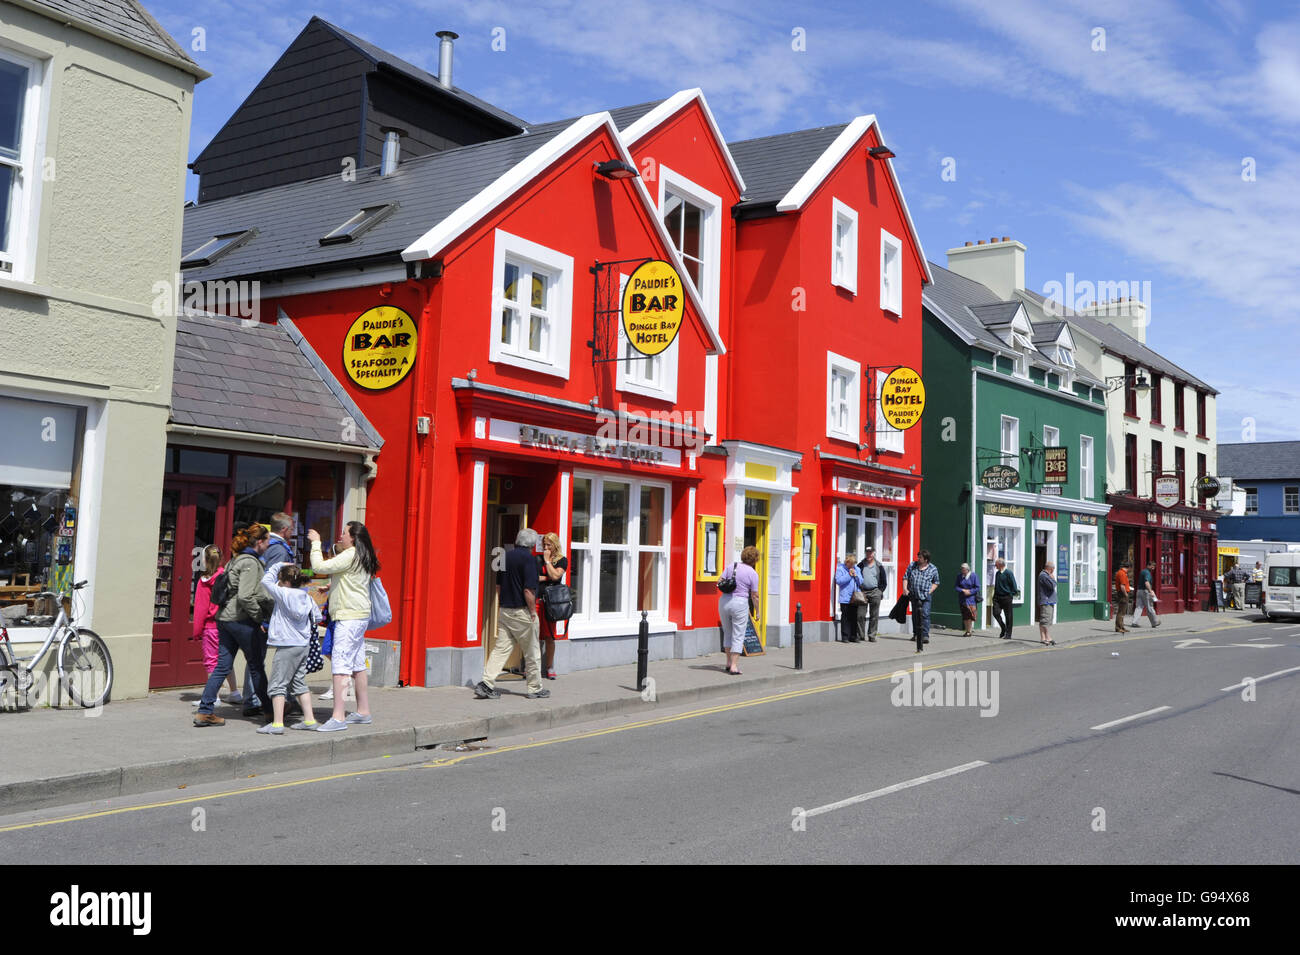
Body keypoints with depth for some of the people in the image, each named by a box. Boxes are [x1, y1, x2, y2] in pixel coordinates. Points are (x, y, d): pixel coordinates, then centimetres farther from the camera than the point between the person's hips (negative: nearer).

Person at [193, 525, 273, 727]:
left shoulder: (235, 560, 15)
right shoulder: (250, 563, -14)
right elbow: (245, 596, -22)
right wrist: (260, 618, -12)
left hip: (225, 617, 9)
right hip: (242, 619, -8)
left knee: (222, 666, 8)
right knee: (257, 666, 5)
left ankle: (204, 712, 4)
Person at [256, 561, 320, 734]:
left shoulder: (284, 594, -13)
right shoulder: (307, 597, 7)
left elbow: (266, 581, -5)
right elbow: (317, 616, 16)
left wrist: (278, 565, 4)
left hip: (287, 646, -8)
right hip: (303, 645, 8)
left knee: (277, 685, -3)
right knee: (299, 683, 16)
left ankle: (277, 724, -7)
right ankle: (309, 720, 17)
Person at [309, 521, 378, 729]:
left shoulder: (350, 556, -13)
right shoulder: (362, 557, 17)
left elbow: (319, 567, -17)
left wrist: (316, 543, -6)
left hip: (350, 617, -11)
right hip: (359, 617, 11)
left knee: (340, 663, -14)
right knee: (357, 664, 15)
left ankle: (338, 717, -18)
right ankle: (363, 711, 22)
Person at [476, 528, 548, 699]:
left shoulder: (506, 556, 9)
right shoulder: (528, 558, -14)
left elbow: (498, 586, 15)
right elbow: (528, 590, -19)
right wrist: (533, 611, -10)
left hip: (504, 610, 7)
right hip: (522, 612, -6)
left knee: (501, 648, 6)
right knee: (531, 653, 6)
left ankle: (486, 683, -5)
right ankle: (535, 689, 16)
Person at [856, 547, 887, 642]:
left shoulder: (879, 566, 7)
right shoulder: (861, 565, 8)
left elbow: (884, 582, 11)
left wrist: (879, 591, 2)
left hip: (875, 592, 0)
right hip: (862, 592, 0)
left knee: (874, 616, 3)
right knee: (861, 615, -5)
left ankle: (871, 636, 10)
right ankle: (859, 636, 1)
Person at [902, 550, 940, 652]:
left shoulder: (933, 569, 3)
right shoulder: (912, 565, 8)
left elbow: (936, 582, 12)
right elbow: (906, 578, 11)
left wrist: (930, 591, -3)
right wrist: (905, 588, -4)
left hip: (925, 595, -3)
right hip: (913, 595, 3)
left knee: (925, 614, -16)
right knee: (914, 615, 10)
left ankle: (925, 635, -18)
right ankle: (916, 633, 25)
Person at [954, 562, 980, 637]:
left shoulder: (974, 576, -2)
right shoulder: (959, 576, 9)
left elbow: (977, 588, -4)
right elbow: (957, 587, 6)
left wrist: (969, 592, -15)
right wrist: (963, 590, -12)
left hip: (971, 598, -4)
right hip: (962, 599, 4)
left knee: (970, 614, -11)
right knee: (964, 615, 3)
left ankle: (969, 631, -3)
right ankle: (966, 630, 13)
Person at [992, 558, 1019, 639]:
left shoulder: (1008, 573, -10)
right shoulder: (997, 573, 12)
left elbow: (1014, 585, -9)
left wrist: (1012, 594, -9)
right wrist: (995, 595, 15)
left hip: (1007, 597, -6)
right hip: (997, 597, 6)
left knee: (1008, 616, 2)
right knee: (996, 613, -5)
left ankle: (1008, 634, 9)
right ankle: (1003, 628, 16)